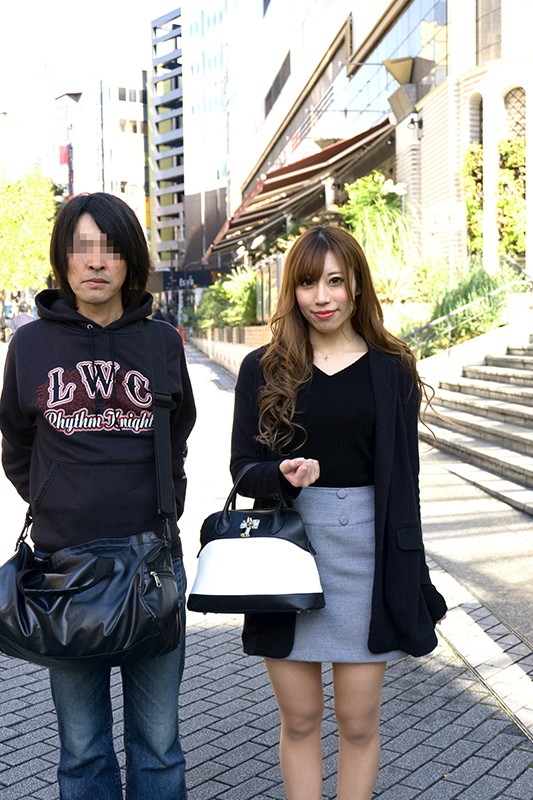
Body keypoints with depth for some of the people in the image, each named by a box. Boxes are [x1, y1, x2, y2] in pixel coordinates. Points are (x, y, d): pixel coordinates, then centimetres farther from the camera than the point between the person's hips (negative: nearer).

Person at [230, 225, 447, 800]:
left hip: (365, 554, 0)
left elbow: (404, 483, 3)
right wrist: (284, 474, -21)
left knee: (358, 722, 10)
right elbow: (242, 467, 2)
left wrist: (410, 582, 1)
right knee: (299, 720, 11)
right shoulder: (263, 369, 2)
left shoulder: (392, 370, 2)